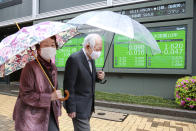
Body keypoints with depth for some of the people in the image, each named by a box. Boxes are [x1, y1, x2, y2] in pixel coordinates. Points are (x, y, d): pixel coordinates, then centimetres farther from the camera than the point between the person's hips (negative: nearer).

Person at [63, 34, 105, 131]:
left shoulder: (91, 58, 4)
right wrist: (71, 109, -17)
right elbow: (68, 86, -20)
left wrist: (98, 76, -6)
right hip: (78, 106, -8)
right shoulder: (74, 59, -22)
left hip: (88, 105, 8)